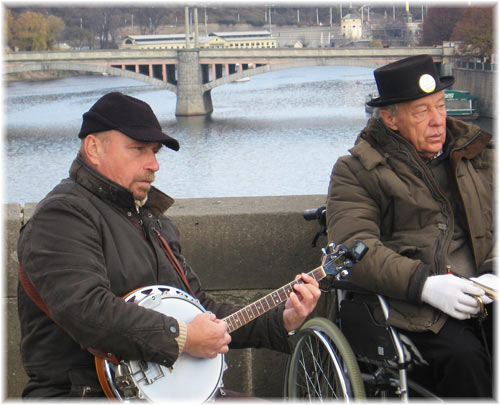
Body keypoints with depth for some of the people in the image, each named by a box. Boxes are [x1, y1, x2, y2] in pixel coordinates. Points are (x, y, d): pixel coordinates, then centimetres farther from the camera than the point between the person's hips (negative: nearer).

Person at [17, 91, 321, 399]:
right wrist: (181, 337, -20)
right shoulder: (62, 215, -9)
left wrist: (281, 321, 11)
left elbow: (201, 308, 23)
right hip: (85, 392, -8)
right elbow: (84, 309, -25)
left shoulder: (153, 221, 21)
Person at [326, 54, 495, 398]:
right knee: (463, 356, -32)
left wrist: (494, 274, -9)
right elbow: (353, 247, -7)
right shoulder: (355, 170, 6)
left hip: (485, 293, 4)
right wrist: (425, 284, -20)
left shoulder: (478, 152, 20)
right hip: (411, 305, -3)